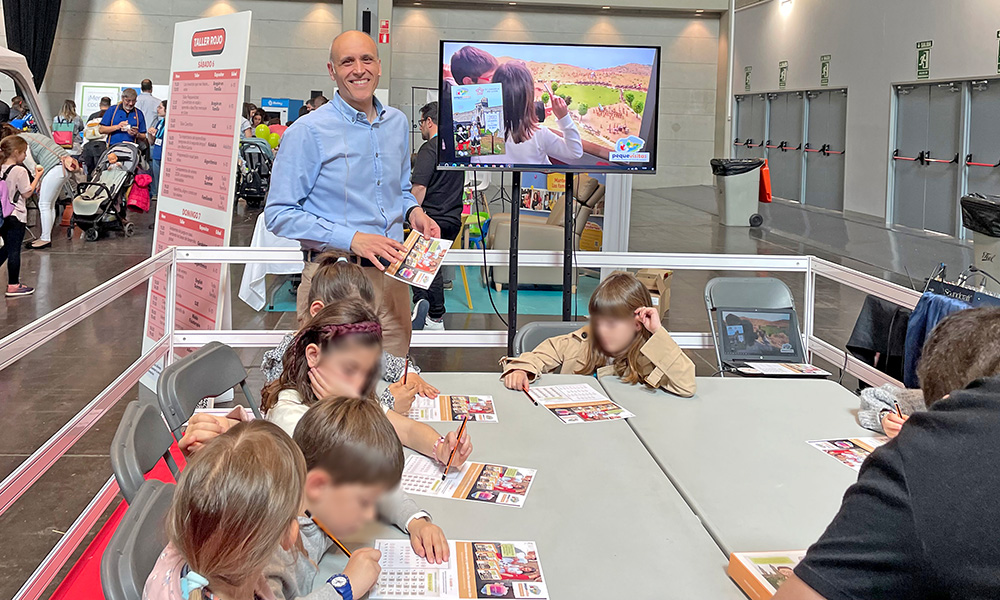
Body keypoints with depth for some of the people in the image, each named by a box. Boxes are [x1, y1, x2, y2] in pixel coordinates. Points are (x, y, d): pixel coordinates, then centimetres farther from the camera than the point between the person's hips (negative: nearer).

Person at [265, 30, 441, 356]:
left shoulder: (398, 123, 11)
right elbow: (279, 214, -11)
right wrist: (351, 239, -19)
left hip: (390, 275, 5)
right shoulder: (307, 131, -8)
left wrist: (413, 211, 1)